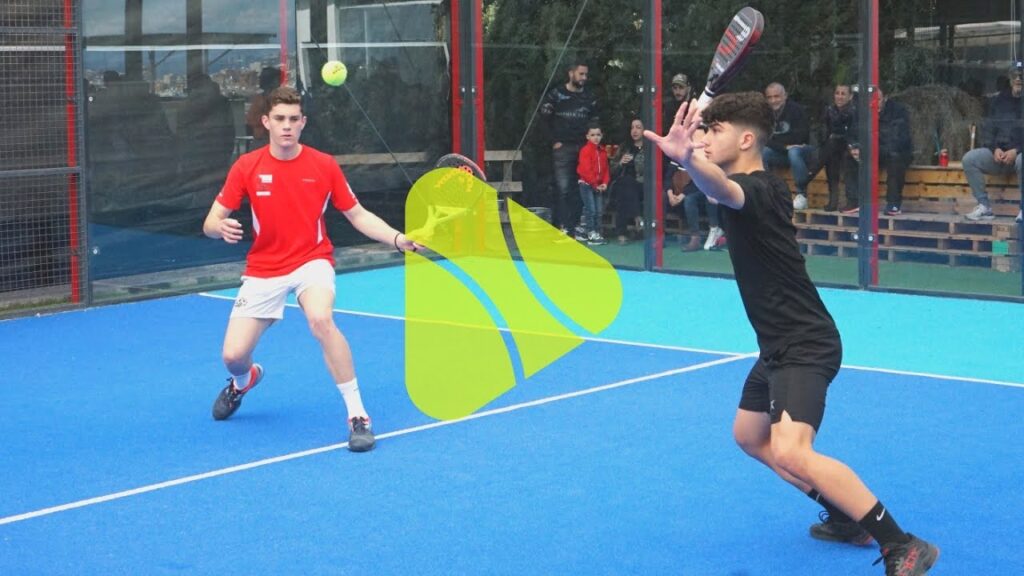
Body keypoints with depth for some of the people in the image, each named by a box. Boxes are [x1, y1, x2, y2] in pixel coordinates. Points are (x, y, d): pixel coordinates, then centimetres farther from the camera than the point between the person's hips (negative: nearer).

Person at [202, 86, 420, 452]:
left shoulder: (324, 166, -5)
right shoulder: (247, 167, -5)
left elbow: (358, 216, 3)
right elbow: (211, 222, -3)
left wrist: (400, 239, -12)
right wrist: (222, 228, -28)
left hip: (312, 261, -2)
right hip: (263, 270, 2)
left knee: (321, 320, -35)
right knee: (233, 355, -5)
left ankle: (357, 415, -25)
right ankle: (244, 381, 39)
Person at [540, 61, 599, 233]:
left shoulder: (590, 97, 13)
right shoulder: (556, 94, 3)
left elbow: (594, 122, 19)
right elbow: (545, 118, 4)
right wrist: (555, 140, 1)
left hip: (583, 148, 3)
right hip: (563, 148, -3)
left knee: (581, 188, 0)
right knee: (563, 188, -8)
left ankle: (576, 224, 7)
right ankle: (563, 226, -7)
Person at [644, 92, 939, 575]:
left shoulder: (753, 189, -20)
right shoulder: (764, 186, 9)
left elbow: (721, 187, -48)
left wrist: (687, 159, -67)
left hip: (804, 346, -11)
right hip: (782, 345, 11)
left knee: (791, 453, -27)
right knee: (750, 437, 23)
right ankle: (846, 516, 30)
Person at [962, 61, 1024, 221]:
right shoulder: (998, 100, 12)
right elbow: (987, 129, 10)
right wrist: (995, 149, -9)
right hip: (998, 151, 5)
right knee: (969, 159, -18)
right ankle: (984, 206, -16)